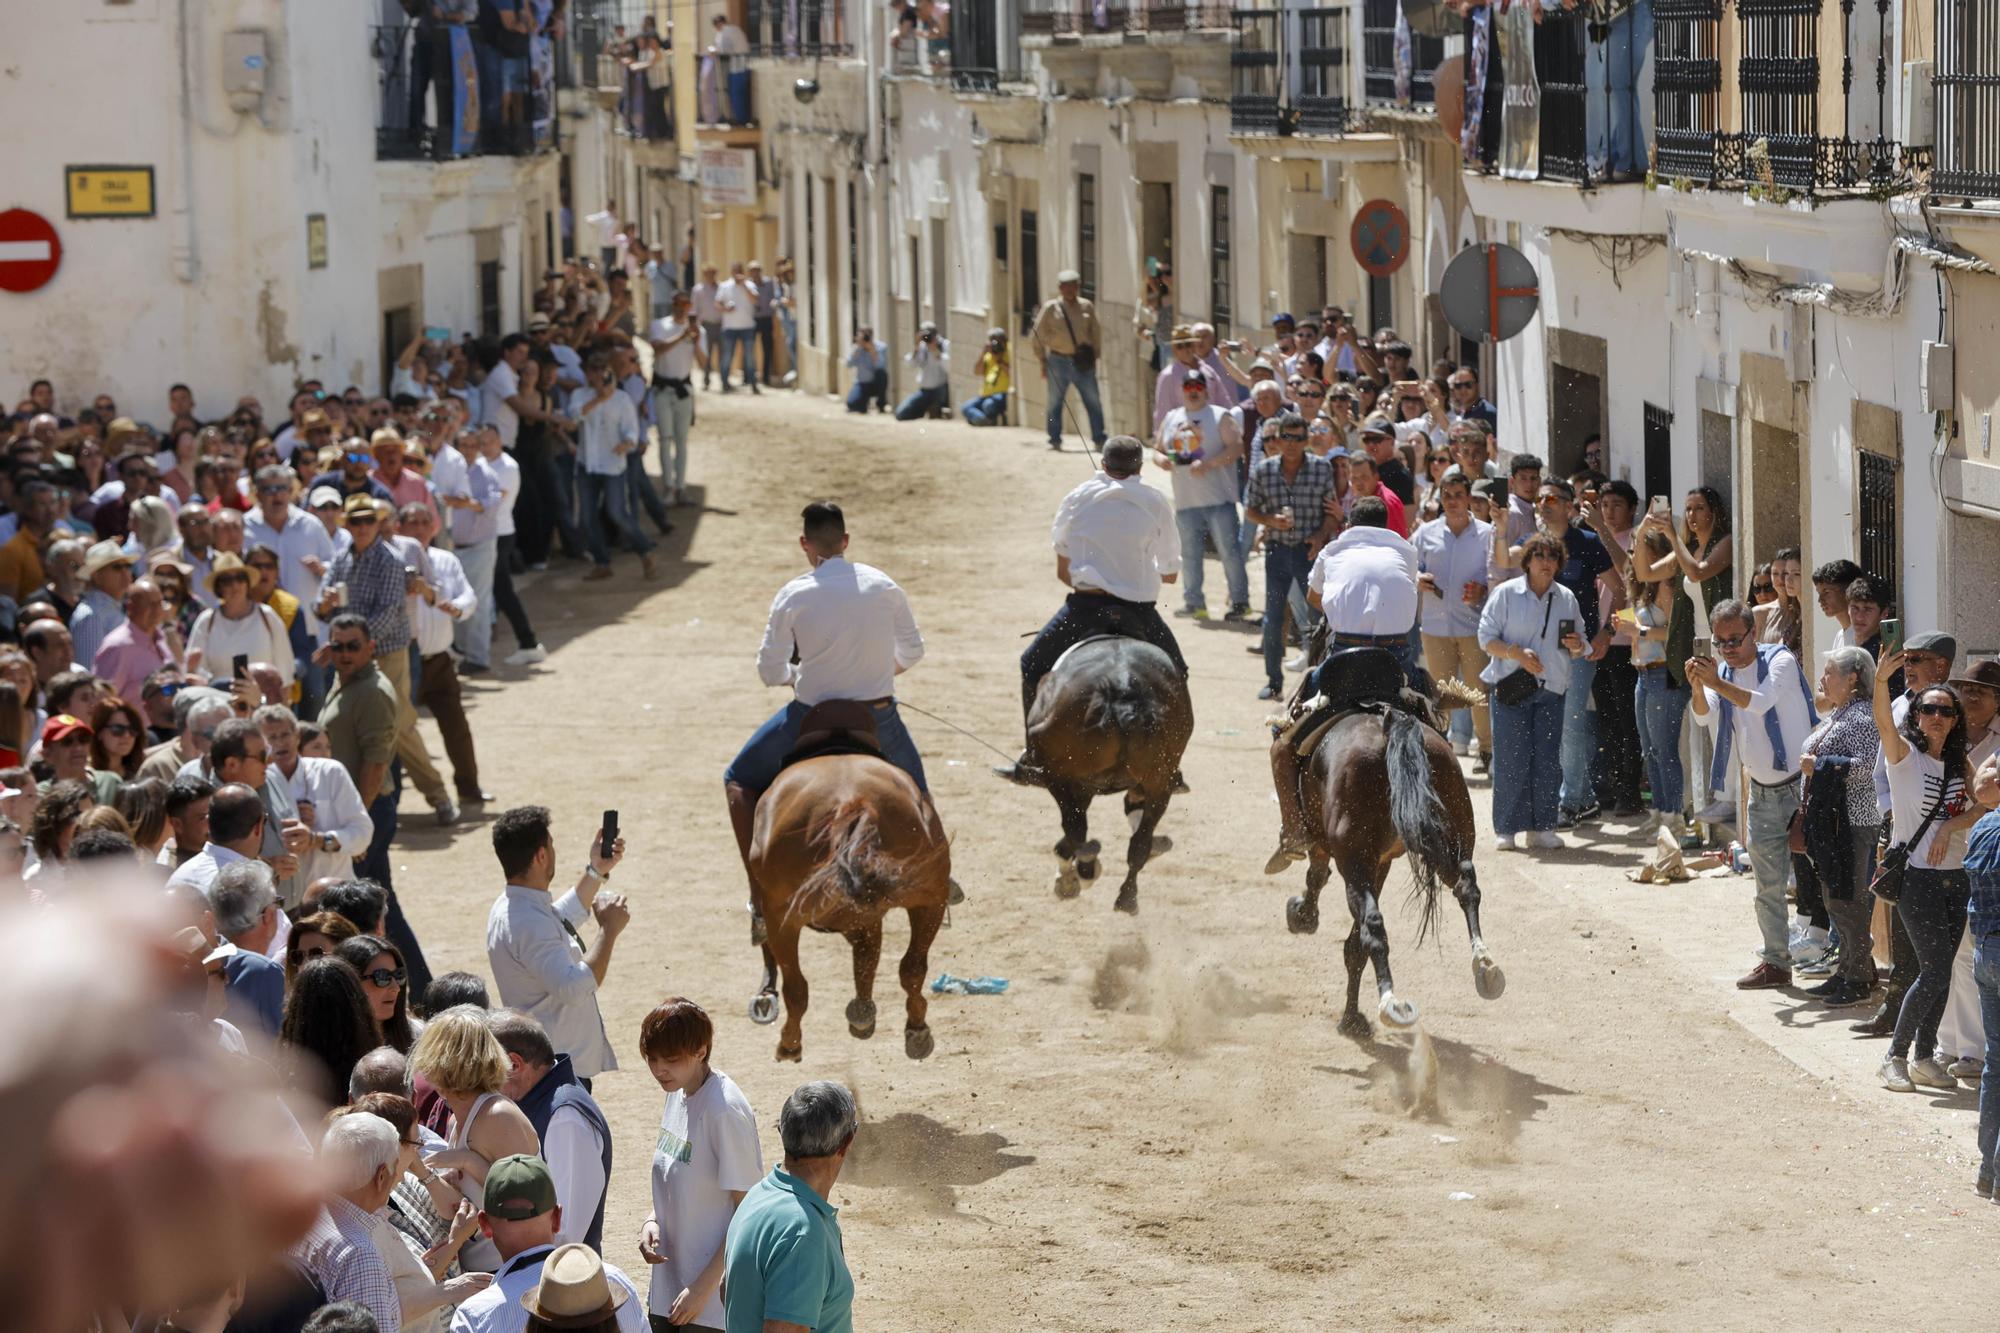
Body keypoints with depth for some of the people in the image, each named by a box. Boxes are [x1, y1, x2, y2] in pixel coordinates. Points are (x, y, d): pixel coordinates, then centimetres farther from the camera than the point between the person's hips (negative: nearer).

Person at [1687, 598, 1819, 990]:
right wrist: (1698, 687, -28)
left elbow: (1761, 703, -28)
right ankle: (1775, 961, 18)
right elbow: (1706, 716, -9)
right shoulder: (1723, 670, 6)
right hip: (1762, 792, 7)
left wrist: (1717, 683, -39)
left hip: (1798, 785, -7)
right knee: (1768, 885, 11)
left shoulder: (1780, 661, -12)